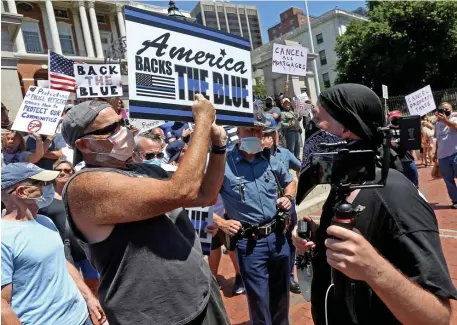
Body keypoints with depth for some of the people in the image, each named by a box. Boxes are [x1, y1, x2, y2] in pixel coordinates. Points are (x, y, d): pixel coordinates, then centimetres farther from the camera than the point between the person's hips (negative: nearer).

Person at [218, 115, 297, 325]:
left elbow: (290, 181, 22)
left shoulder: (270, 160, 3)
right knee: (259, 300, 9)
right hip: (249, 243, -5)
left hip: (278, 236, 5)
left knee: (281, 293, 23)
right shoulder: (223, 164, -13)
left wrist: (288, 197, 3)